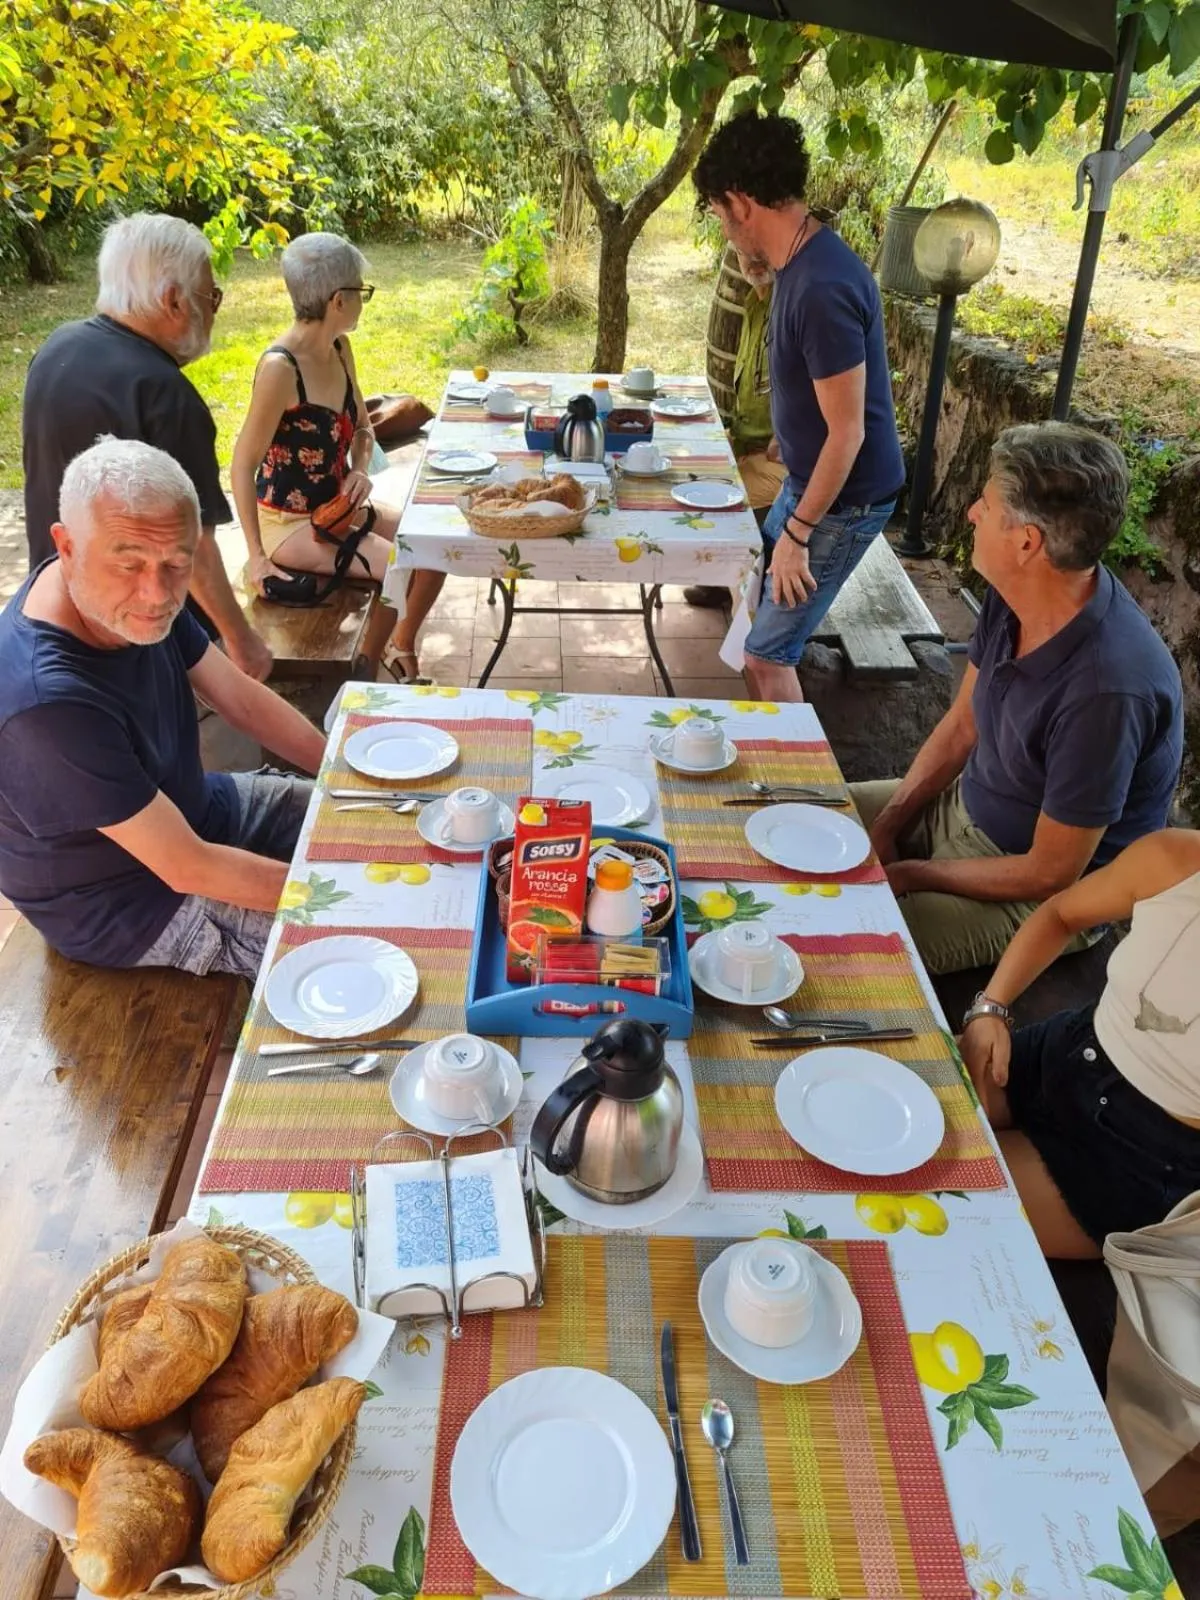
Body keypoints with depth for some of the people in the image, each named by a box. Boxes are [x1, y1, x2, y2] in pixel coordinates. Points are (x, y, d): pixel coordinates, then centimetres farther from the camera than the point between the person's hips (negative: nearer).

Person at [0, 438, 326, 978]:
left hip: (182, 805, 8)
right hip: (119, 907, -8)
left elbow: (242, 699, 0)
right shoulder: (50, 701, -39)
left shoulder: (132, 595, -15)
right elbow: (188, 870, -31)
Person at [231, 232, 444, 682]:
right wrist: (257, 556, -24)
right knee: (403, 569, -18)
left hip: (337, 505, 8)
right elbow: (243, 466, -21)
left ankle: (402, 651, 20)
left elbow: (361, 428, 15)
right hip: (290, 519, -8)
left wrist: (360, 471, -7)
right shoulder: (280, 368, -25)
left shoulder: (339, 349, 0)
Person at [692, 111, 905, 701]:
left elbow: (847, 431, -27)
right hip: (810, 480, 10)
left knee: (767, 655, -4)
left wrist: (797, 531, -21)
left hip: (842, 499, -10)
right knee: (760, 599, 24)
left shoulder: (822, 287, -28)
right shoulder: (803, 259, 2)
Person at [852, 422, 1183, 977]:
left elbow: (1049, 875, -25)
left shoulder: (1108, 690, -36)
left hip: (1040, 899, -8)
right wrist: (886, 826, -4)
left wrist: (909, 875, -15)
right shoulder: (1011, 598, -12)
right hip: (964, 807, 8)